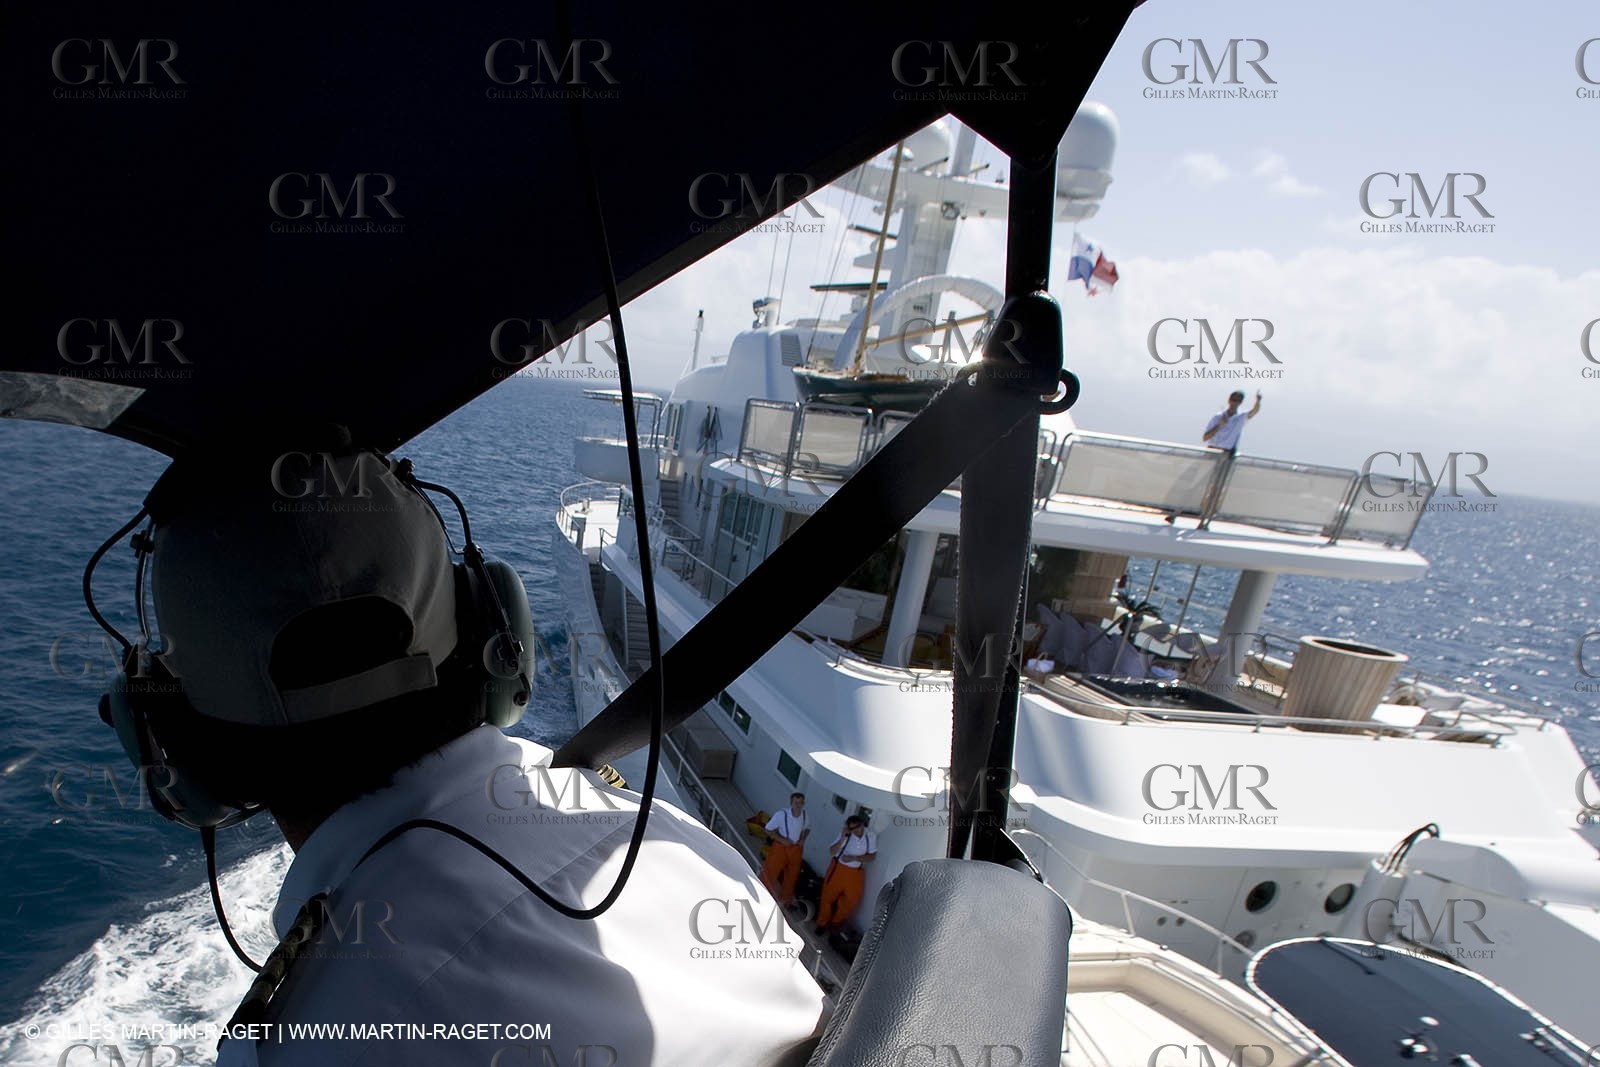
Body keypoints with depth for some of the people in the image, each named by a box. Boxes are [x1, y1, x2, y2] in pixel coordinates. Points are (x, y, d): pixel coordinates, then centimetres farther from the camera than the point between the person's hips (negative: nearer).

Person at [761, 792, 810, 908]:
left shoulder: (806, 816, -10)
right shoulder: (781, 815, -25)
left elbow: (807, 828, 12)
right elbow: (769, 829, -15)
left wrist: (803, 839, -6)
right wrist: (782, 839, -22)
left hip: (796, 848, 4)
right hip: (781, 847, -4)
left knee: (792, 876, 18)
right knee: (770, 872, -1)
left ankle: (786, 900, 41)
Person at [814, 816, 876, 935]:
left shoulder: (871, 836, -12)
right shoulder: (844, 834, -18)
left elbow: (872, 856, -6)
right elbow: (831, 852, -17)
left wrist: (854, 858, -19)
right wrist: (842, 839, -33)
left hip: (855, 873, 2)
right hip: (838, 869, -2)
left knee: (851, 900, 11)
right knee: (828, 897, 7)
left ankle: (836, 923, 35)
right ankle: (822, 924, 28)